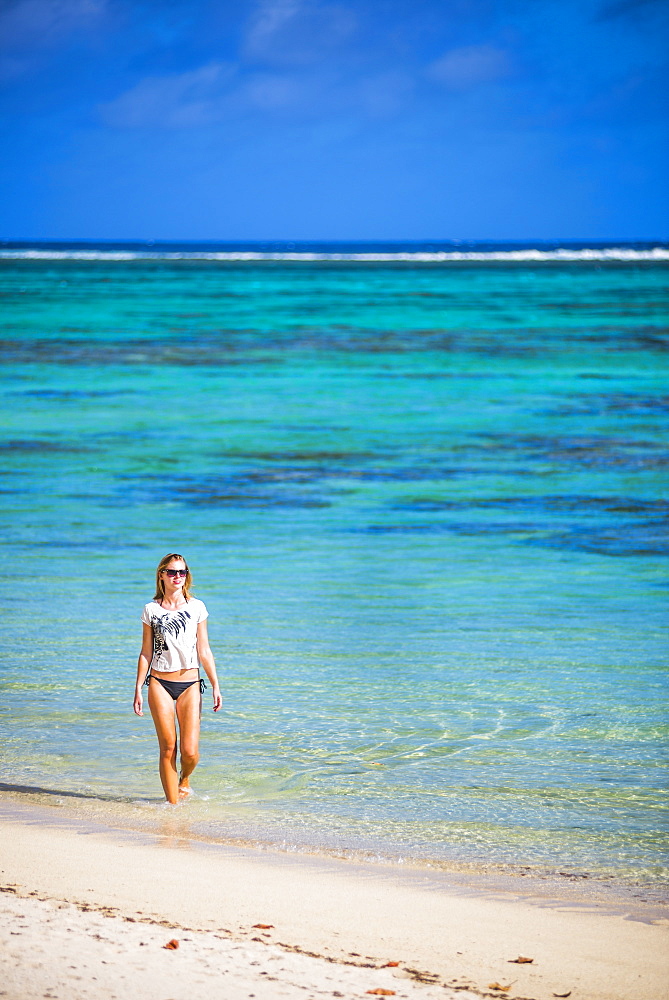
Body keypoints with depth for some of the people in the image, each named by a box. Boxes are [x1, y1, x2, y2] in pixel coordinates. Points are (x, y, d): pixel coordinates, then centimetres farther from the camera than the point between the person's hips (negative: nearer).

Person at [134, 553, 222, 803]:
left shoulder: (196, 608, 5)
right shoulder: (151, 610, 4)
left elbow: (204, 651, 8)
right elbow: (146, 653, 7)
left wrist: (215, 686, 3)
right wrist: (138, 689, 2)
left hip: (189, 684, 0)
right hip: (160, 684, 0)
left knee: (190, 751, -8)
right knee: (168, 748, -4)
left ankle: (184, 779, 25)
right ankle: (173, 804, 6)